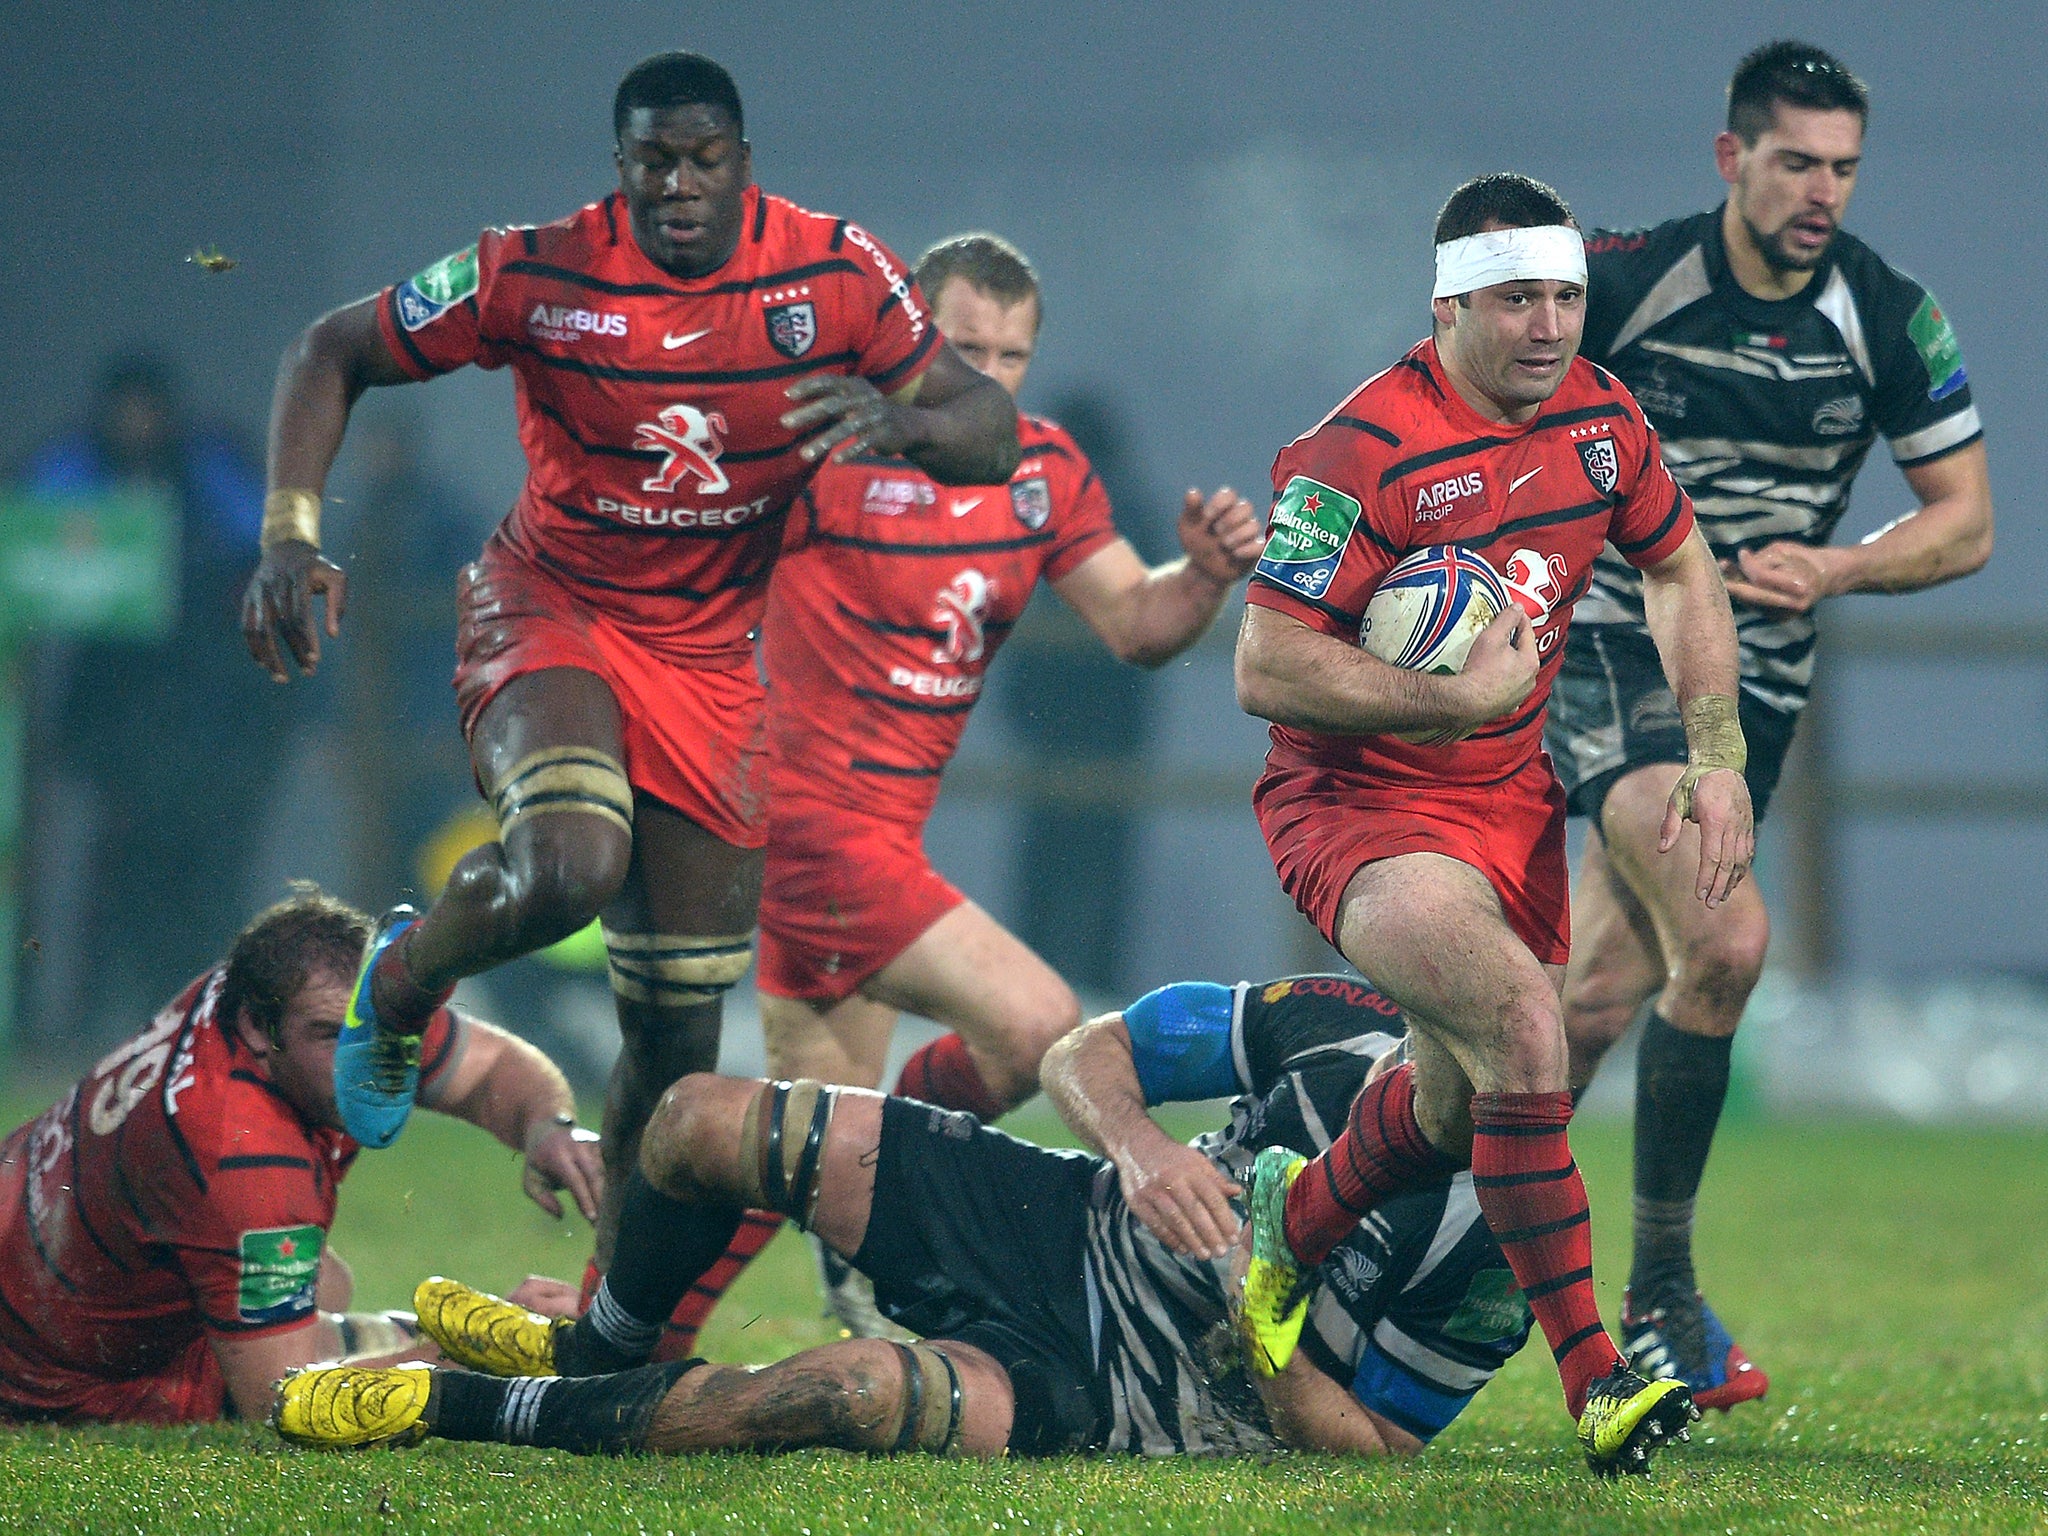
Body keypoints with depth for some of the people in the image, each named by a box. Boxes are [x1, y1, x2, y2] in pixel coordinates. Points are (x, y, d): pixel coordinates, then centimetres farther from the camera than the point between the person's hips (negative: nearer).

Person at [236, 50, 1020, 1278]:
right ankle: (402, 982, 0)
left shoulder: (837, 273, -10)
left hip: (712, 658, 3)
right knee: (568, 867, -34)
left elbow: (992, 436, -8)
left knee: (678, 1037, 3)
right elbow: (333, 355, -5)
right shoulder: (537, 277, -15)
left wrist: (902, 419, -31)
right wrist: (291, 536, -19)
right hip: (552, 610, -3)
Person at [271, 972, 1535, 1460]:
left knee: (855, 1391, -34)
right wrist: (1141, 1146, -24)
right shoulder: (1342, 1034, -10)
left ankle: (464, 1409, -15)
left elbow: (1369, 1443, -13)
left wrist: (1256, 1331, -28)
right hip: (1074, 1230, 5)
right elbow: (1087, 1052, -2)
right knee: (700, 1120, -2)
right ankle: (592, 1352, 32)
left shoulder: (1491, 1273, -20)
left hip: (1122, 1402, -5)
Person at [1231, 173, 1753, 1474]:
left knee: (1461, 1103, 16)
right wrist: (1459, 698, -27)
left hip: (1512, 802, 7)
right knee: (1519, 1014, -30)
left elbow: (1681, 572, 16)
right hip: (1356, 806, -7)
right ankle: (1594, 1382, -27)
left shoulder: (1598, 416, -1)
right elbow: (1266, 670, -23)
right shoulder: (1364, 452, -23)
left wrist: (1717, 755, 7)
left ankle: (1292, 1223, 50)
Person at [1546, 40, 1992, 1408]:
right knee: (1727, 940, -23)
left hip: (1756, 675, 4)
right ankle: (1660, 1297, -13)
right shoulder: (1623, 280, -12)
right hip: (1611, 645, -4)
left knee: (1601, 999, 2)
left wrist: (1832, 570, -13)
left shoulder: (1888, 318, -4)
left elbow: (1966, 523, 2)